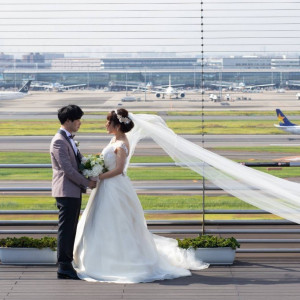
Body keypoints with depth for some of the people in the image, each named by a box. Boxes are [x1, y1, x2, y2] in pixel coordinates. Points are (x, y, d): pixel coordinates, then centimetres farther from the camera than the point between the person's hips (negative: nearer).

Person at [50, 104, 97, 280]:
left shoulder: (69, 140, 18)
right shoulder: (59, 141, -14)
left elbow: (79, 161, 22)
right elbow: (67, 168, -19)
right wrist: (87, 183, -12)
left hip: (74, 192, 10)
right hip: (66, 191, -10)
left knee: (70, 230, 12)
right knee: (66, 229, -6)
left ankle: (66, 265, 17)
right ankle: (64, 267, -3)